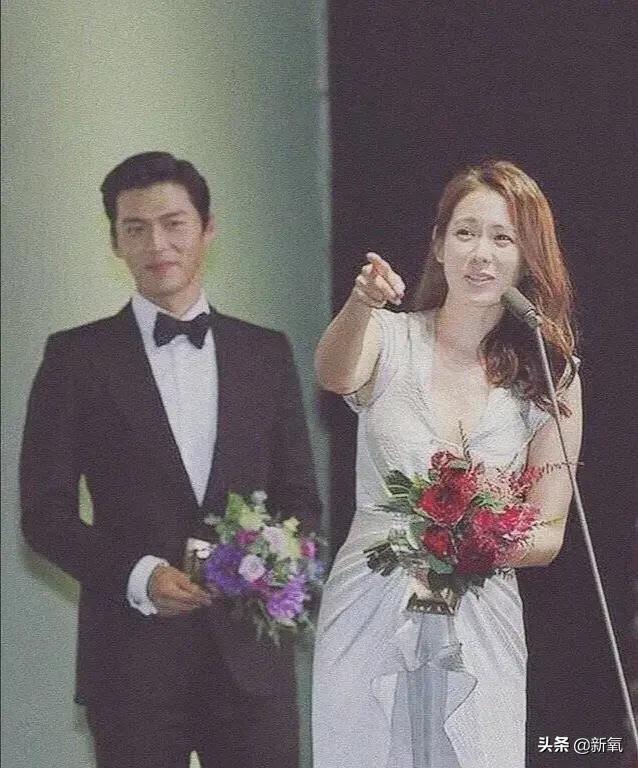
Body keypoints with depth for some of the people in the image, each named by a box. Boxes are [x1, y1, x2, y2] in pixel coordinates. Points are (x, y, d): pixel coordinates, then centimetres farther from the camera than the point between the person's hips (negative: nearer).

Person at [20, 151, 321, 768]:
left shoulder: (266, 354, 11)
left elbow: (299, 500, 14)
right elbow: (44, 513, 0)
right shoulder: (76, 358, 3)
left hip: (250, 654, 2)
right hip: (133, 662, -2)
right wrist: (136, 575, -15)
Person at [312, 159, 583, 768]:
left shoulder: (551, 375, 3)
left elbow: (547, 534, 2)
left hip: (478, 631, 1)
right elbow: (335, 375, -26)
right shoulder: (390, 339, -1)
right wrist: (359, 306, -48)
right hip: (368, 620, -1)